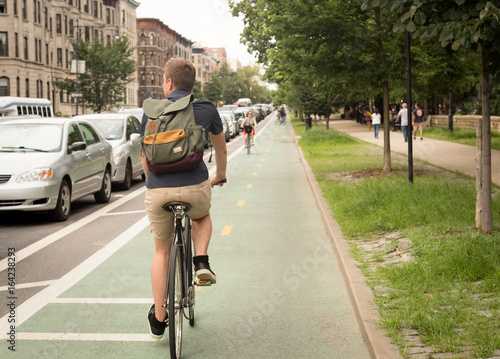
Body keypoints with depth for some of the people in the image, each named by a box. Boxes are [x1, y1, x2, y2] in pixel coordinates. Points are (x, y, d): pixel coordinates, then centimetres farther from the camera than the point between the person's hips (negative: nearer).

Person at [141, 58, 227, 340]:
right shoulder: (207, 109, 8)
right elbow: (221, 150, 23)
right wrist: (220, 176, 43)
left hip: (158, 190, 1)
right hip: (194, 187, -1)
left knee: (162, 251, 20)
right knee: (202, 216, 36)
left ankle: (158, 319, 22)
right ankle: (201, 261, 9)